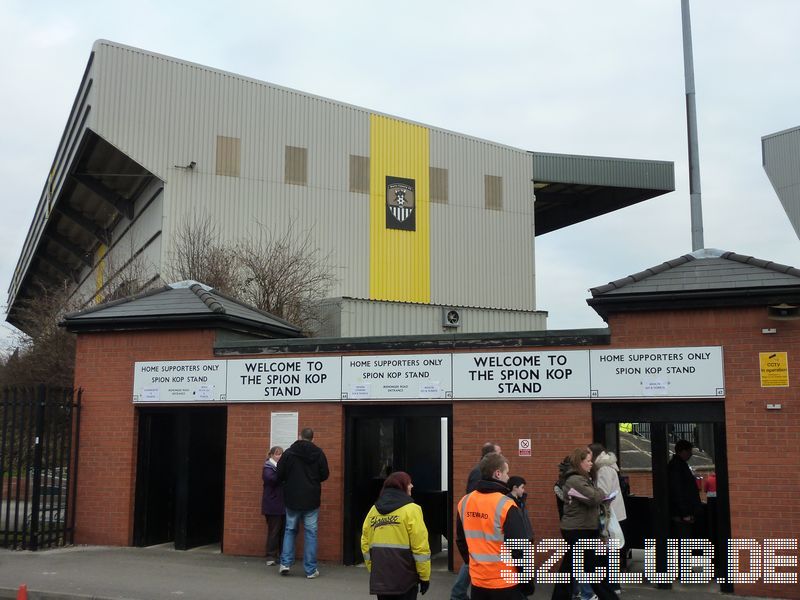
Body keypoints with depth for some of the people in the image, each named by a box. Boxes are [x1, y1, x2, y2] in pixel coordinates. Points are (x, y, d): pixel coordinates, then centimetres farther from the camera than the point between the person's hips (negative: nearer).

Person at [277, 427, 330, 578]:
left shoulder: (288, 453, -4)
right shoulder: (318, 453, -4)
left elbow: (280, 475, -2)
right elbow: (325, 475, 0)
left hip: (292, 499, 1)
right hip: (311, 500, -1)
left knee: (290, 530, 16)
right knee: (310, 533, 4)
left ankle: (285, 563, 9)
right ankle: (310, 570, 5)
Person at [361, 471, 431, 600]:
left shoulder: (373, 510, 8)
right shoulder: (410, 510, -9)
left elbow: (365, 545, 11)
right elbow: (420, 547, -12)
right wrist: (425, 576, -5)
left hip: (380, 578, 5)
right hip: (404, 578, -5)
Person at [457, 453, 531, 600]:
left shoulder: (464, 502, 1)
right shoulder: (505, 506, -18)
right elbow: (519, 548, -16)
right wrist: (527, 581, -5)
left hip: (477, 581, 5)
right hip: (505, 583, -5)